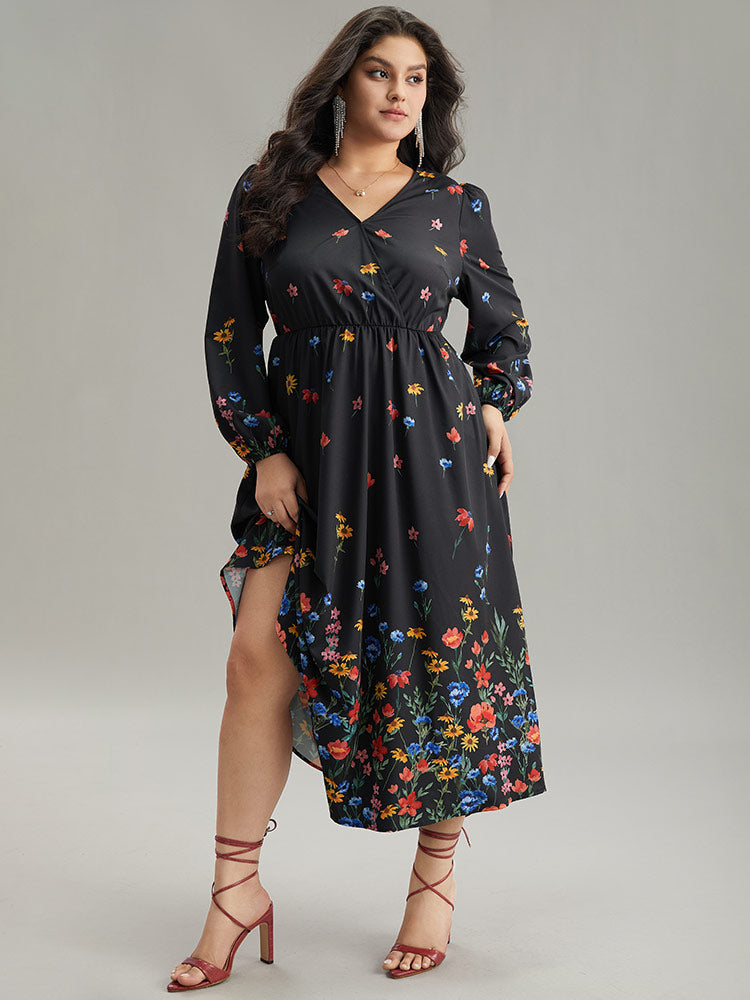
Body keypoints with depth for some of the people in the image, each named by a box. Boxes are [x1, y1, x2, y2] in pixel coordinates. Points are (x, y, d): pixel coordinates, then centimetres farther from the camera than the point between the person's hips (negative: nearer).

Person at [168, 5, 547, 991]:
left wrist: (494, 407, 2)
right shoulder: (269, 194, 7)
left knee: (442, 652, 2)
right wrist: (263, 449, -1)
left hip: (432, 447, 0)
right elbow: (230, 331, 7)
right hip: (308, 453, 0)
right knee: (260, 653, -8)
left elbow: (504, 326, 19)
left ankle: (437, 876, 21)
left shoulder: (456, 204, 8)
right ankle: (238, 889, 6)